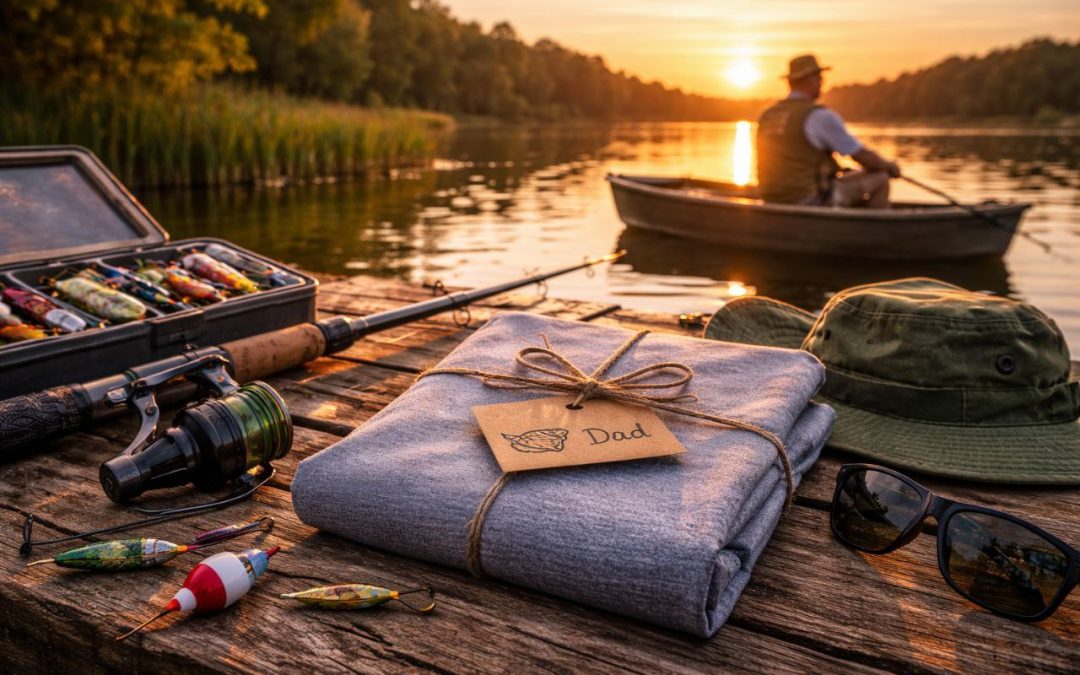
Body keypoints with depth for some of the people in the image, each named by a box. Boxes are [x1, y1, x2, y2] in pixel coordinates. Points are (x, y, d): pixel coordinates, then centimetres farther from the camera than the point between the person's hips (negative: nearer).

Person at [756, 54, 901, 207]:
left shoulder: (767, 116, 8)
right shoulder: (820, 116, -12)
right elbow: (863, 156, -6)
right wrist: (889, 165, 15)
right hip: (811, 201, -8)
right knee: (880, 179, 6)